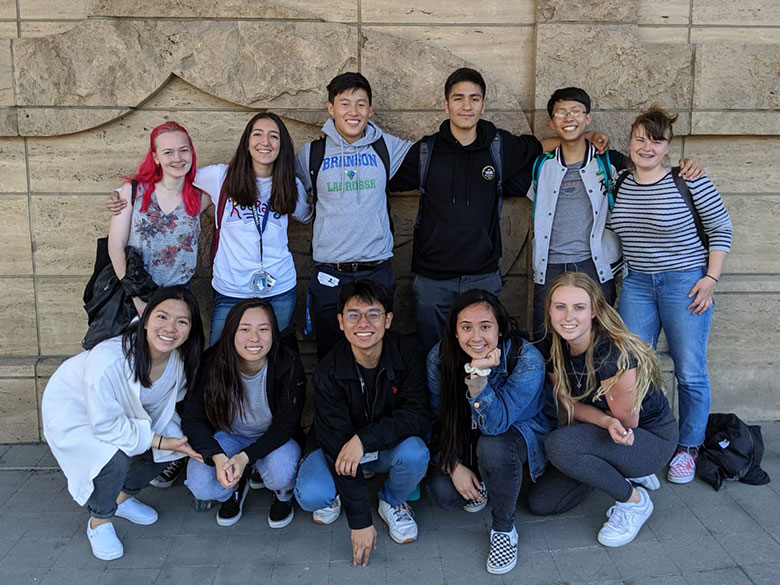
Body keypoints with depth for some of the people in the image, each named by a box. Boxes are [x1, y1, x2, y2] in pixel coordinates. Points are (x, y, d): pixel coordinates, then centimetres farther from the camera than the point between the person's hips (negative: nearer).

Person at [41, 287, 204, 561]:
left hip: (127, 411, 6)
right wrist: (160, 441, -28)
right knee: (116, 455, -30)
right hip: (73, 411, -6)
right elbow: (106, 425, -31)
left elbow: (172, 400, -2)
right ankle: (98, 522, 0)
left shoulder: (181, 358, -22)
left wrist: (178, 437, -18)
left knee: (175, 439, -11)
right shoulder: (107, 361, -40)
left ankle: (122, 497, 15)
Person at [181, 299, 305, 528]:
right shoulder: (212, 363, -22)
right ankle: (236, 487, 14)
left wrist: (245, 457, -31)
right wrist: (217, 457, -31)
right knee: (201, 486, -24)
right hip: (227, 435, 2)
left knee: (281, 474, -33)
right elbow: (192, 418, -13)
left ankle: (283, 495, 7)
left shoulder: (288, 364, -24)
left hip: (273, 438, -1)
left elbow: (286, 423, -17)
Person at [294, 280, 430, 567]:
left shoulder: (406, 354, -19)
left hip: (389, 445, 1)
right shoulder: (328, 373, -23)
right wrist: (360, 520, -24)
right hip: (338, 446, -1)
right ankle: (334, 495, 11)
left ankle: (393, 502, 4)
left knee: (414, 454, -32)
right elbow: (338, 444, -24)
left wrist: (365, 438, -38)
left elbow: (418, 414, -23)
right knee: (311, 496, -29)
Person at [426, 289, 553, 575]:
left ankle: (504, 529, -10)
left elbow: (495, 424, -34)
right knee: (443, 493, -22)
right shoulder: (439, 357, -18)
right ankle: (479, 483, 16)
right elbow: (436, 419, -7)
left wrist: (478, 375, -47)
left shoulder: (528, 360, -28)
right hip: (465, 438, 3)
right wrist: (453, 466, -16)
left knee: (492, 445, -37)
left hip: (520, 431, -3)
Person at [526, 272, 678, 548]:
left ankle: (634, 500, -7)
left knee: (559, 444, -32)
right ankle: (626, 473, 16)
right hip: (611, 434, 7)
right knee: (540, 502, 0)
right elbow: (570, 405, -6)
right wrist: (608, 422, -24)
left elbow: (626, 421, -20)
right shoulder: (555, 351, -9)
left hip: (652, 439, -7)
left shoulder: (614, 354, -30)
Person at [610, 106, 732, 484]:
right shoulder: (621, 184, 5)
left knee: (690, 372, 1)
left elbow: (721, 229, -4)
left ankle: (688, 448, 19)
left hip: (685, 283, -4)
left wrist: (711, 278, -9)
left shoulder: (689, 181, -9)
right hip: (636, 284, 5)